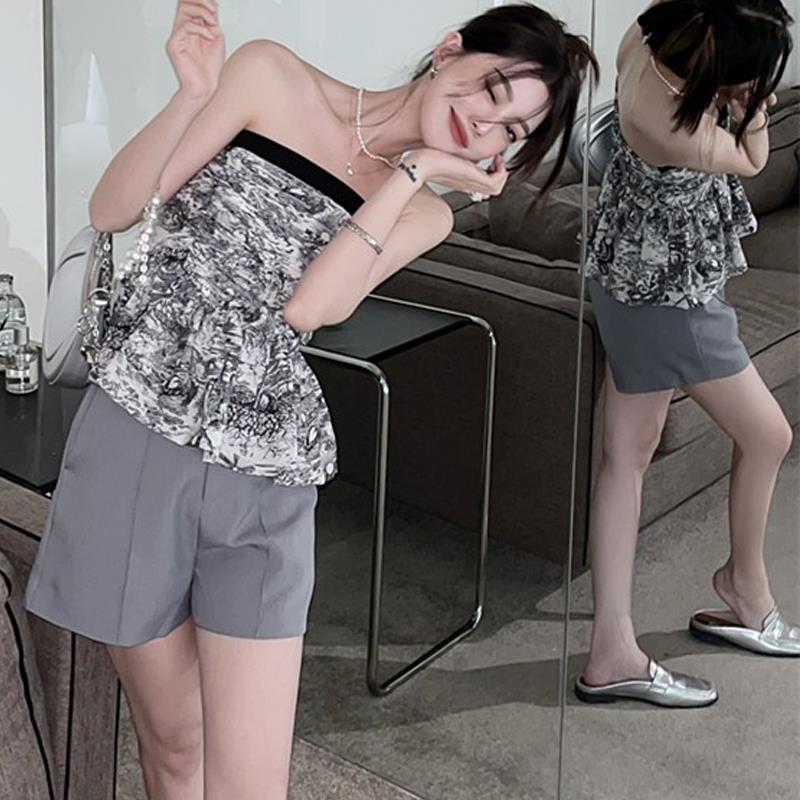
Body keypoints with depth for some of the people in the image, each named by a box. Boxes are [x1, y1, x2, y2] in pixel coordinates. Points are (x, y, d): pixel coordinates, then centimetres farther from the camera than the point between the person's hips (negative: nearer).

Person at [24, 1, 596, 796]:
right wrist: (194, 92, -15)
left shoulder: (424, 215, 9)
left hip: (267, 476, 2)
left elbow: (308, 305, -10)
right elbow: (112, 210, -2)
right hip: (135, 434, -2)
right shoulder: (272, 76, 2)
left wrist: (414, 170, -9)